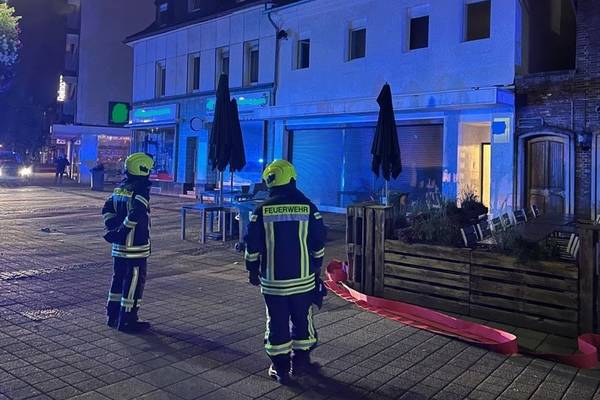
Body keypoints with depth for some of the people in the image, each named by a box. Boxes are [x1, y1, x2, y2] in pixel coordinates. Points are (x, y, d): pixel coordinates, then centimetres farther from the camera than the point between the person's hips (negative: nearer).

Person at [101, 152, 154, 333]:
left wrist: (112, 227, 10)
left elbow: (107, 209, 12)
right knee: (134, 283, 1)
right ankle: (127, 321, 7)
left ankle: (113, 316, 27)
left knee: (119, 279, 18)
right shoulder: (141, 190, -16)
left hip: (119, 247, 9)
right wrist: (122, 231, -17)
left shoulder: (120, 188, 10)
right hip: (136, 247, -8)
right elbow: (135, 215, -28)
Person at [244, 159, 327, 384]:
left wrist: (252, 270, 11)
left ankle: (280, 368, 17)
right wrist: (316, 268, 17)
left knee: (277, 323, 9)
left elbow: (252, 245, -3)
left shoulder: (262, 210, -6)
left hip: (273, 280, -1)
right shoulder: (308, 208, -2)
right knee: (303, 320, 16)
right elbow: (319, 243, 3)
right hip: (303, 278, 1)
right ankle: (300, 361, 25)